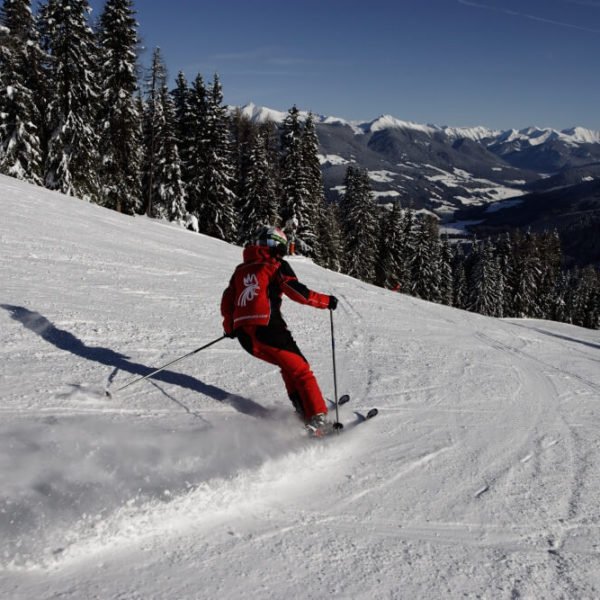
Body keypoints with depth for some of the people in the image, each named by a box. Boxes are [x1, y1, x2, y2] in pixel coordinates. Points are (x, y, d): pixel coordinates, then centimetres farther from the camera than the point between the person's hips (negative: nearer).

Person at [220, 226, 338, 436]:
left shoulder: (241, 269, 22)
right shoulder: (277, 266, 3)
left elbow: (227, 301, 21)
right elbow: (297, 292, -6)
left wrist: (230, 327, 33)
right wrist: (326, 301, 5)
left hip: (244, 335, 7)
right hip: (267, 329, -6)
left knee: (288, 366, 24)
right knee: (300, 370, 1)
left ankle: (303, 410, 18)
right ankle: (316, 418, -9)